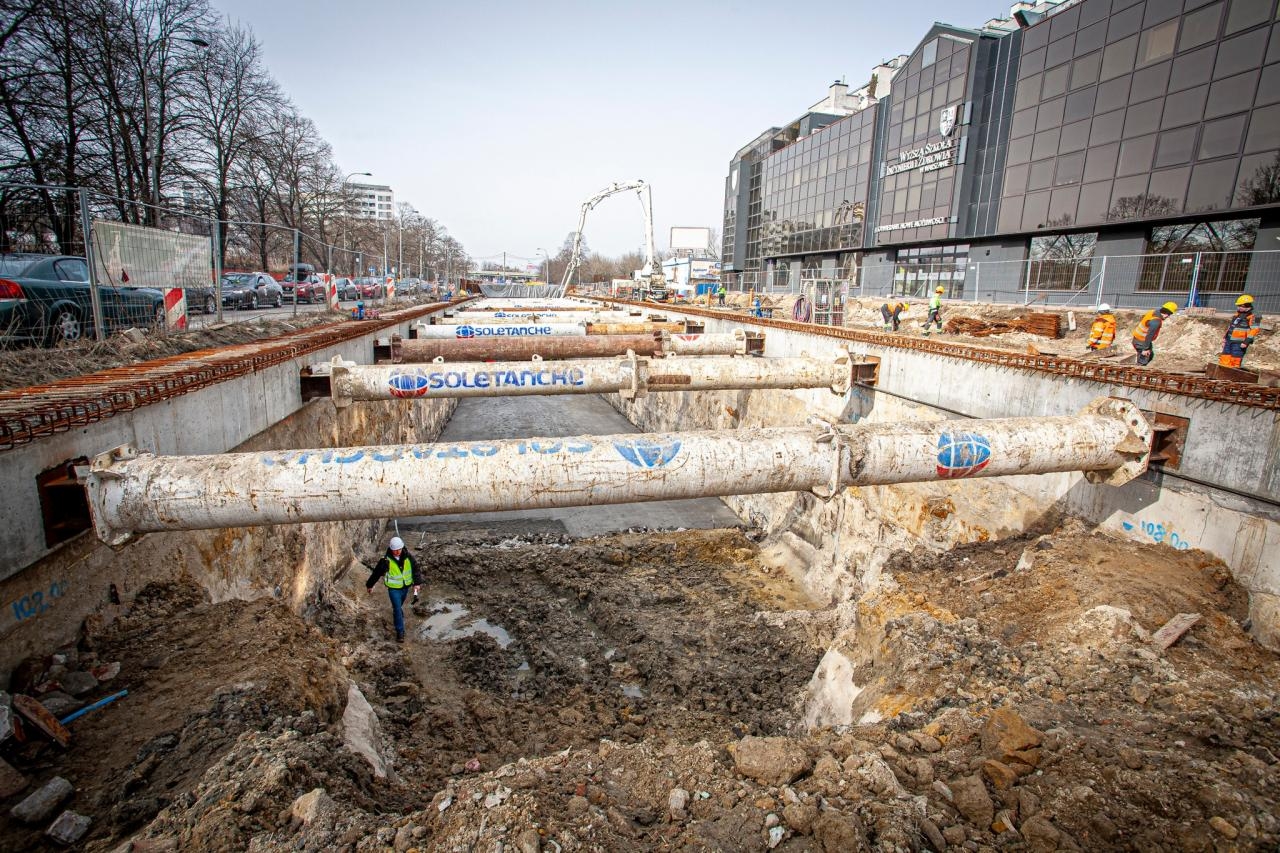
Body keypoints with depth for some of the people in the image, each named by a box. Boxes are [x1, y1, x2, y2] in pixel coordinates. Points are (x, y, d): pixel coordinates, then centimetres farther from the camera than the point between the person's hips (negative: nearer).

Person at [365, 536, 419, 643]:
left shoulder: (408, 557, -13)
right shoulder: (386, 560, -22)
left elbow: (415, 568, -1)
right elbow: (376, 573, -9)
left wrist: (416, 583, -3)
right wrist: (369, 585, 2)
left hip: (405, 586, 3)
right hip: (393, 588, -3)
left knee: (399, 605, 24)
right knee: (398, 609, -5)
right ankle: (400, 632, 4)